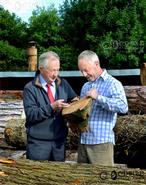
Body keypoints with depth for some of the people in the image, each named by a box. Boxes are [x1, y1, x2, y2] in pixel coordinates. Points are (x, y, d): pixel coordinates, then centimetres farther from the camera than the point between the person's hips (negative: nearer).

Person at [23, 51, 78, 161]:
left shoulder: (63, 84, 8)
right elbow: (30, 114, -13)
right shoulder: (30, 88, -6)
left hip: (59, 141, 4)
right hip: (38, 143, -4)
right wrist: (51, 107, -23)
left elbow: (74, 99, 18)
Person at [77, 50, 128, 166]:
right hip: (83, 141, 7)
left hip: (102, 142, -7)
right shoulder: (85, 86, 19)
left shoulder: (113, 84, -5)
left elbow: (123, 107, -20)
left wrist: (98, 97, -21)